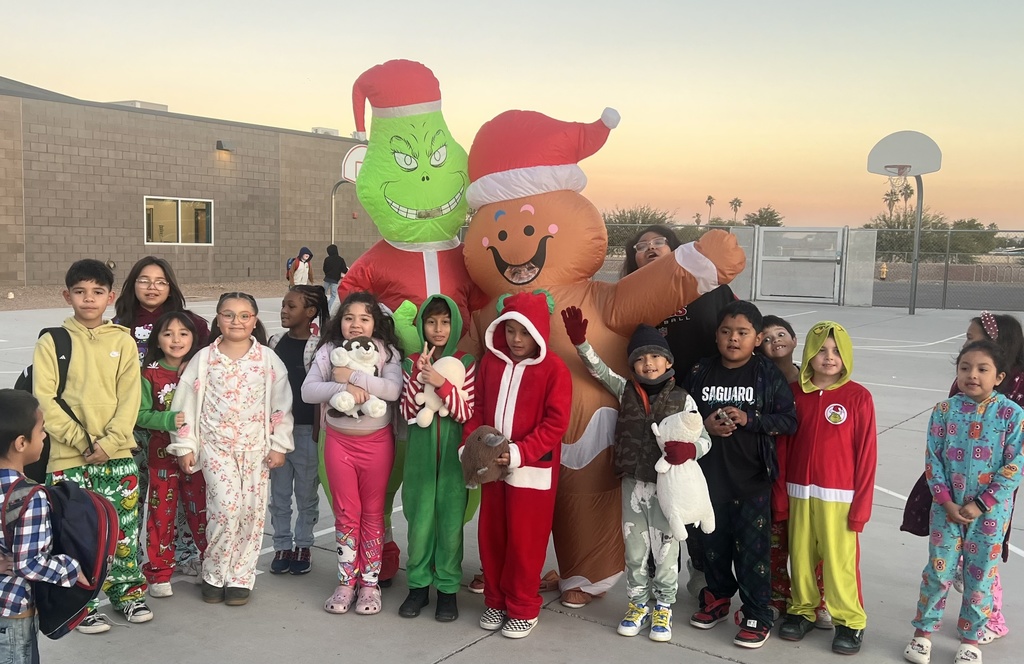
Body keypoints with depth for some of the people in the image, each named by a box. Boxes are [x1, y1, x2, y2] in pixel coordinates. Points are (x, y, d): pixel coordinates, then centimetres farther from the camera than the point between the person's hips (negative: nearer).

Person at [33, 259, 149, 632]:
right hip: (68, 457, -2)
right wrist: (80, 440, -12)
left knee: (124, 526, 9)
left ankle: (128, 593, 26)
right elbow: (44, 399, -5)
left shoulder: (122, 342, 3)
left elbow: (130, 398, 0)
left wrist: (109, 442, -10)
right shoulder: (51, 343, -1)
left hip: (117, 453, 2)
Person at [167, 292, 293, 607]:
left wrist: (279, 445, -1)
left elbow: (281, 404, 2)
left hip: (256, 446, 1)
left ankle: (240, 578, 16)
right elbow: (186, 403, 2)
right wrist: (185, 446, 0)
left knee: (251, 509, 1)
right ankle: (214, 574, 7)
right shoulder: (203, 359, 1)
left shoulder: (268, 359, 1)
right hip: (216, 444, -1)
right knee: (227, 505, -14)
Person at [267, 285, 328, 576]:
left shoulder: (318, 348, -8)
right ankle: (282, 546, 24)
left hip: (306, 430, -4)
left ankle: (303, 546, 23)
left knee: (306, 493, 9)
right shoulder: (275, 342, 5)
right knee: (279, 493, 11)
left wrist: (319, 430, -9)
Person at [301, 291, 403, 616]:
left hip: (377, 441, -1)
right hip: (339, 441, 1)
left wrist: (353, 376, -25)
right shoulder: (329, 351, -1)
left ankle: (370, 582, 20)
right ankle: (346, 581, 21)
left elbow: (394, 389, -22)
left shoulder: (387, 352, -6)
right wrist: (344, 388, -26)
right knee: (346, 513, 10)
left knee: (373, 513, 9)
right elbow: (307, 390, -11)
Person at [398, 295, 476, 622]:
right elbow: (408, 413, -3)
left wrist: (441, 383, -20)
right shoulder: (412, 363, 4)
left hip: (453, 454, -1)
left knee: (451, 521, 2)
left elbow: (466, 413, -8)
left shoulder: (466, 363, 0)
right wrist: (419, 376, -14)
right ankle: (418, 585, 22)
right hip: (420, 454, 1)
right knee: (419, 520, 6)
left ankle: (448, 588, 16)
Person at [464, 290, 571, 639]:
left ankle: (523, 609, 21)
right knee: (490, 536, 12)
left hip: (532, 469, -5)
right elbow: (479, 408, 9)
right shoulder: (490, 361, 4)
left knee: (524, 540, 4)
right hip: (492, 465, 5)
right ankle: (495, 602, 30)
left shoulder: (554, 368, -11)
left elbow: (556, 422, -14)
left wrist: (520, 452, -21)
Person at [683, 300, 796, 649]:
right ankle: (717, 598, 37)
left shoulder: (768, 374, -6)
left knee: (752, 549, 3)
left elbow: (789, 420, -7)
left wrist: (749, 419, -19)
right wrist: (705, 425, -12)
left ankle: (757, 616, 17)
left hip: (752, 480, -3)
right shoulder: (700, 372, 1)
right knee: (714, 543, 17)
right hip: (709, 477, 3)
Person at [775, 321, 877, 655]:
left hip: (838, 496, -3)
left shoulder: (858, 397, -6)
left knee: (840, 561, 2)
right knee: (801, 556, 12)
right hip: (799, 493, 3)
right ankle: (803, 610, 29)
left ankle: (849, 620, 19)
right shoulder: (794, 393, 3)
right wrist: (780, 495, 5)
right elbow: (783, 447, 6)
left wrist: (860, 505, -7)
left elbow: (866, 455, -5)